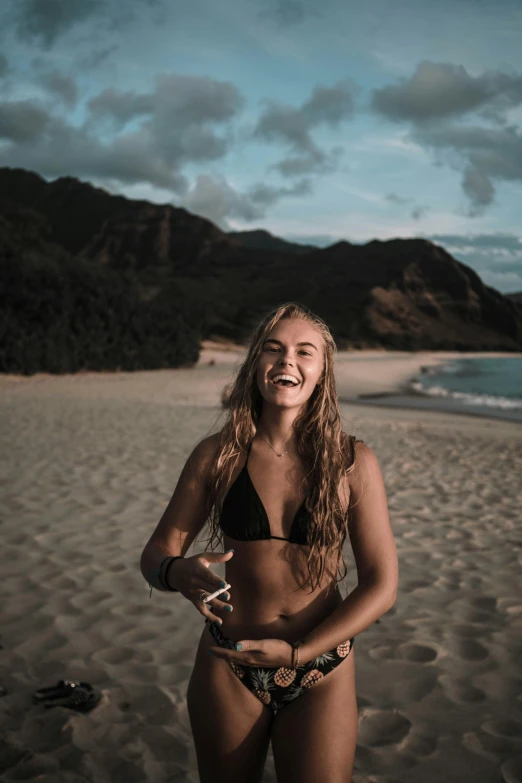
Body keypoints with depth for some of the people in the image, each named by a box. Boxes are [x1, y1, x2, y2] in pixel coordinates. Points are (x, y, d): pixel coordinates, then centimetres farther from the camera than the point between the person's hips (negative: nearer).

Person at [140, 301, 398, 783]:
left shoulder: (353, 463, -10)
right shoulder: (217, 456, -7)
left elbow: (381, 585, -9)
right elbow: (156, 554, -2)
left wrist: (298, 654, -17)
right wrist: (179, 573, -25)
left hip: (321, 675, -1)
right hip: (228, 672, 1)